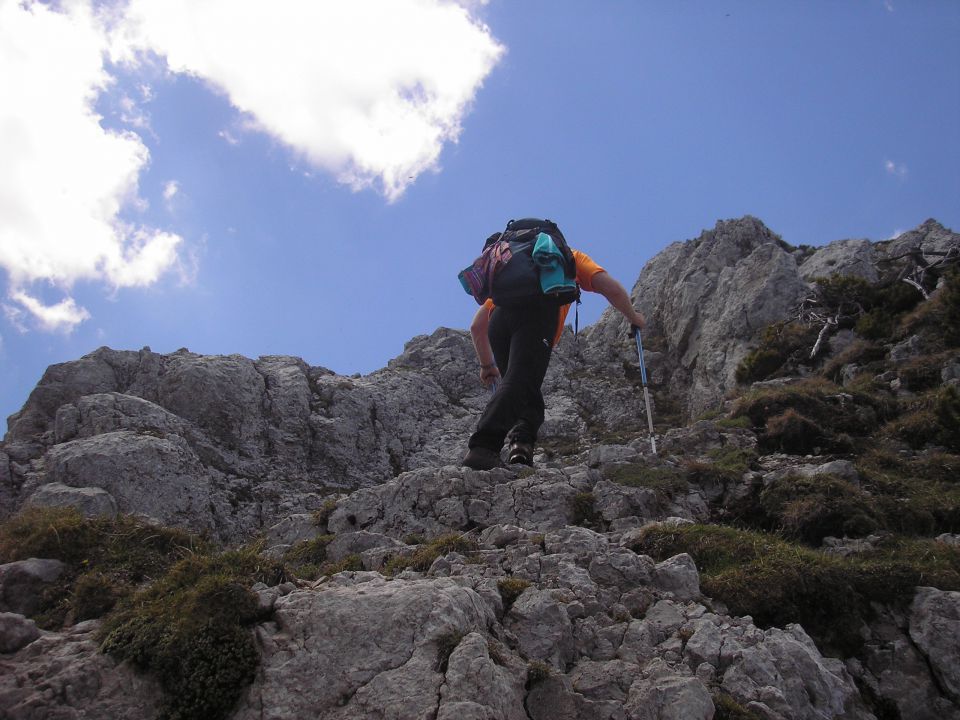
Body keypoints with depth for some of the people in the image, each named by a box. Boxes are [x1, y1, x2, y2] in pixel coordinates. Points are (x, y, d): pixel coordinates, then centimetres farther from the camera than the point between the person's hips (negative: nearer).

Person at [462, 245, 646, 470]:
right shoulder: (571, 257, 35)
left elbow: (476, 327, 39)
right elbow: (611, 288, 18)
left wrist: (487, 364, 50)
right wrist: (632, 316, 34)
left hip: (500, 315, 4)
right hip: (539, 310, -4)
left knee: (523, 388, 14)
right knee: (519, 383, -17)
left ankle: (521, 440, -11)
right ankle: (483, 447, -35)